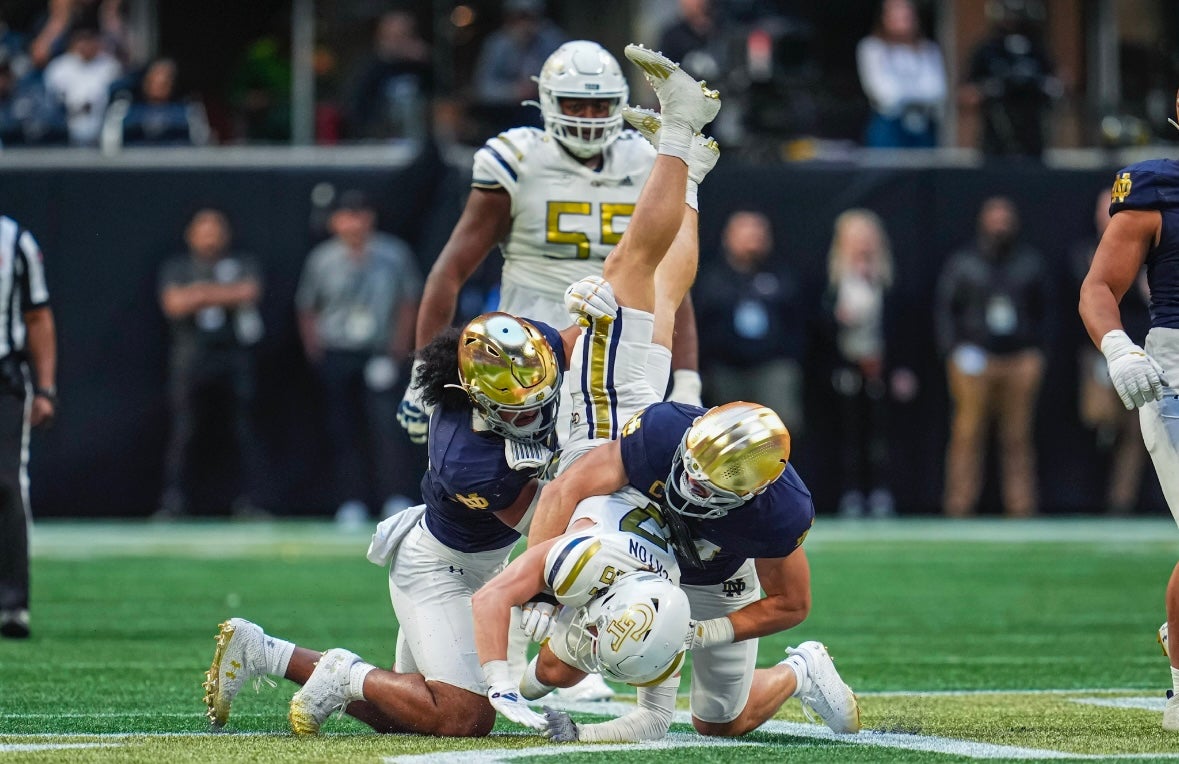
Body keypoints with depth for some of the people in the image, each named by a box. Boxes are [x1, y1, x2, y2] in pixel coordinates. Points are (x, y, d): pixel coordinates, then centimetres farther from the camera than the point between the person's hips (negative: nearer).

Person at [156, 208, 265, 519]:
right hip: (191, 358, 0)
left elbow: (250, 292, -6)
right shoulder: (176, 267, 12)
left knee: (245, 432, -3)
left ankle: (249, 502, 2)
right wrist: (225, 295, -6)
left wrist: (202, 292, -6)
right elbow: (174, 303, -4)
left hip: (235, 354, 0)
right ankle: (173, 502, 0)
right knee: (183, 433, -4)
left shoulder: (243, 264, 12)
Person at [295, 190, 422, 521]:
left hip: (378, 354, -1)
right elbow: (306, 307, 9)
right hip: (336, 355, 1)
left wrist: (400, 342, 5)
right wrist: (315, 348, 1)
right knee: (343, 429, 0)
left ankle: (390, 498, -9)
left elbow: (409, 300, 11)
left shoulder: (394, 255, 0)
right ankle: (351, 501, 4)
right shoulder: (322, 260, -1)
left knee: (383, 425, -12)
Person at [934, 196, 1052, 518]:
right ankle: (959, 507, -7)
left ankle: (1021, 507, 2)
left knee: (1019, 438, 0)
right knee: (968, 434, -8)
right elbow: (943, 307, 7)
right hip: (974, 358, -2)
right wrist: (955, 349, -4)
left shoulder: (1030, 262, 14)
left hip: (1021, 361, 2)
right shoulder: (962, 263, 6)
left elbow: (1045, 309, 18)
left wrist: (1038, 350, 7)